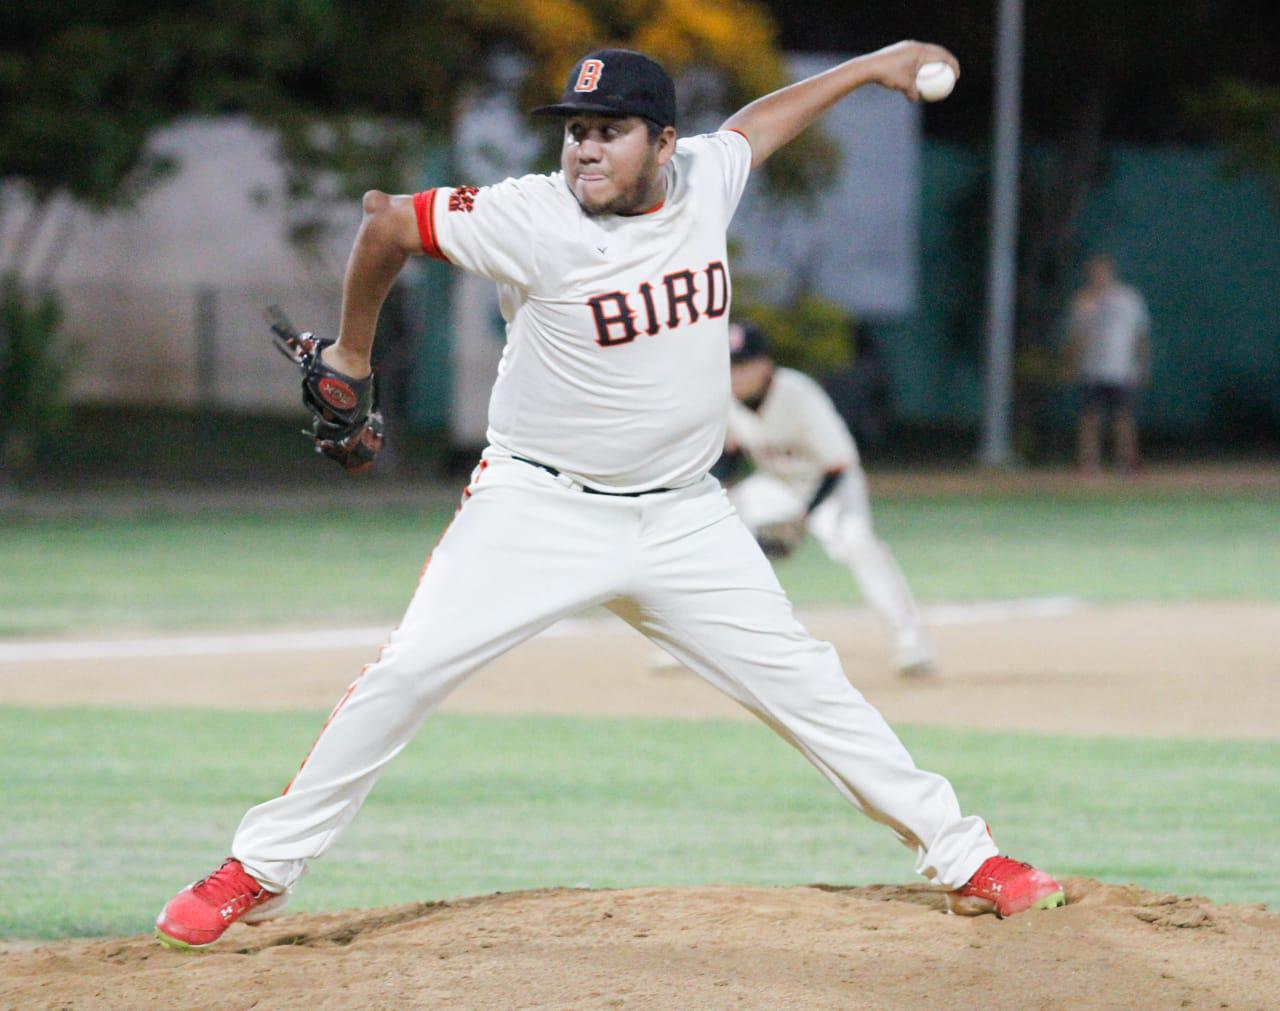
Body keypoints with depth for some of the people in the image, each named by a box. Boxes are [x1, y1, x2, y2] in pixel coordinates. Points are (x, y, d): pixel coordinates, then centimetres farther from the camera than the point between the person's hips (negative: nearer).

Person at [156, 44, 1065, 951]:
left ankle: (961, 857, 13)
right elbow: (388, 227, -9)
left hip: (683, 520, 4)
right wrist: (350, 354, 3)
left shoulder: (701, 180, -2)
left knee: (800, 680, 3)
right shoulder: (536, 220, -18)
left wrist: (867, 68, 29)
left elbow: (755, 126, 20)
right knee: (409, 672, -12)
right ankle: (259, 870, -2)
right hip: (540, 509, -4)